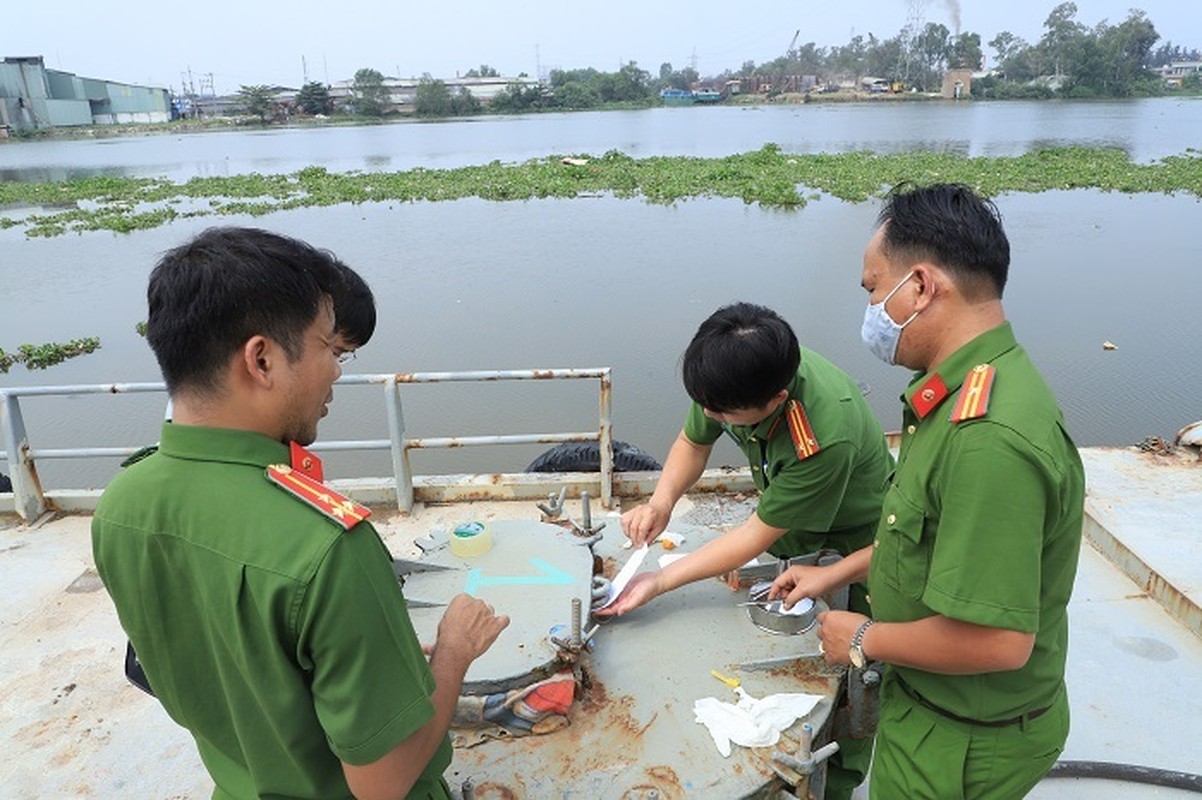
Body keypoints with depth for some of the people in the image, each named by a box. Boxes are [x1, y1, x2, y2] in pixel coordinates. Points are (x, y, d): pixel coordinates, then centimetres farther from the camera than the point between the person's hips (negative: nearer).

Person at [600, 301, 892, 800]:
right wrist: (661, 502, -22)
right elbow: (694, 441, -3)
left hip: (857, 543, -5)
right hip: (788, 533, 6)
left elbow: (758, 534, -31)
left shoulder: (827, 436, -42)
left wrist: (660, 582, -30)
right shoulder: (737, 377, -24)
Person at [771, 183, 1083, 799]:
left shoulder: (988, 437, -35)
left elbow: (997, 640, -34)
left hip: (964, 744, -8)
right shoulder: (967, 394, 0)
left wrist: (863, 639, -19)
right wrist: (836, 574, 12)